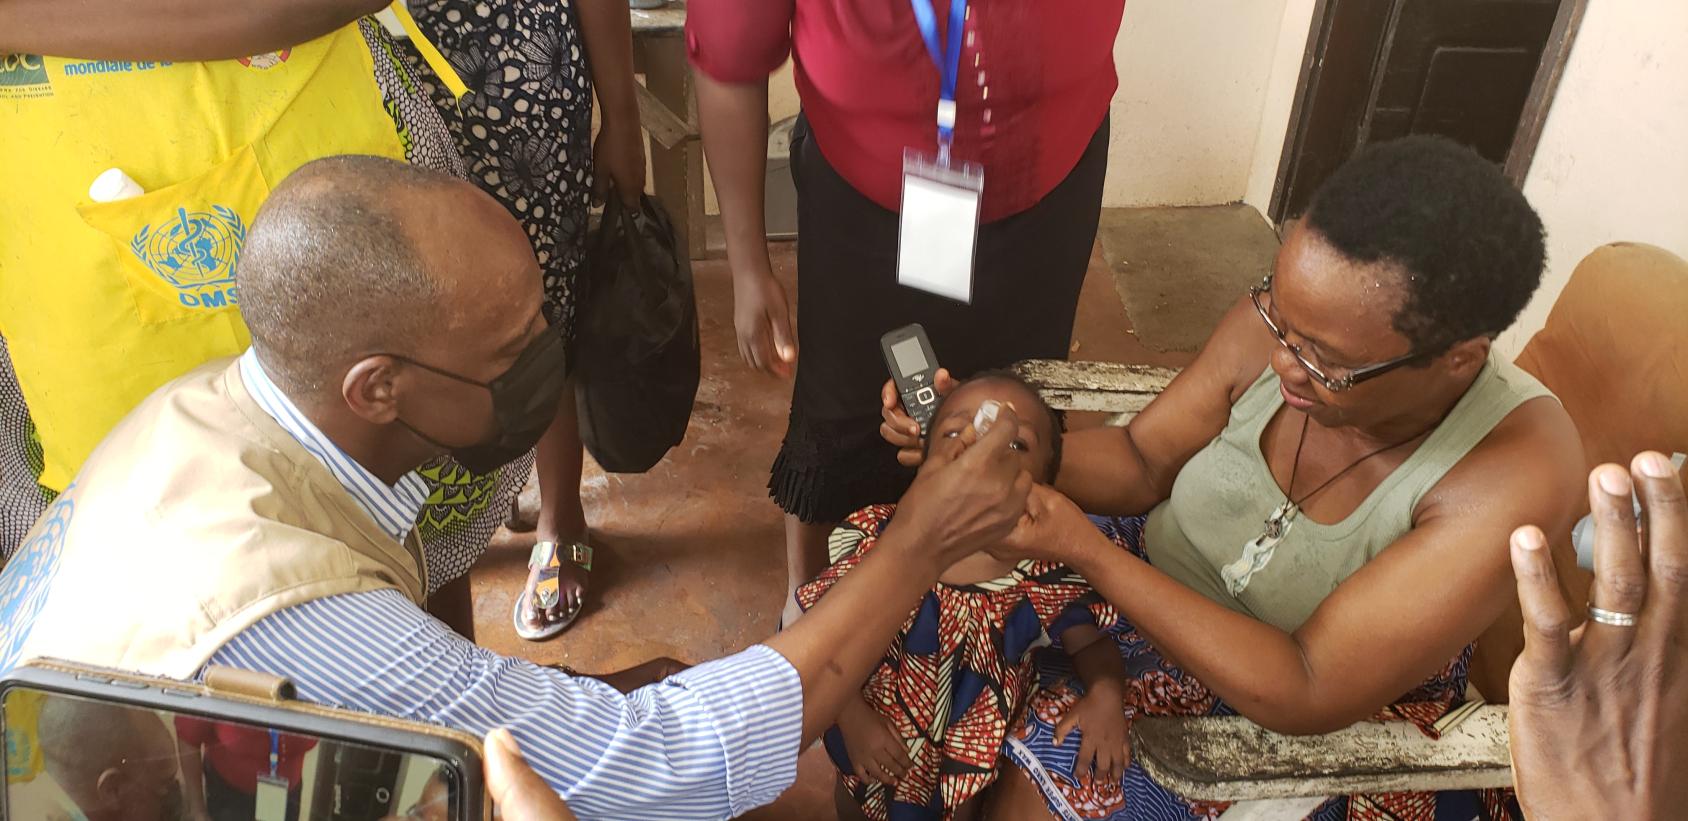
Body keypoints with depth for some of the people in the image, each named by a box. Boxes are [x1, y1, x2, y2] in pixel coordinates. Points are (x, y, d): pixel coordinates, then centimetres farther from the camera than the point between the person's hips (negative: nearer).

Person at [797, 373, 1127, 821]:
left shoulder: (1044, 572, -22)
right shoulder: (878, 543, -24)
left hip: (972, 763, 0)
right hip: (876, 749, 1)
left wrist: (1105, 694, -27)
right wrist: (852, 718, -24)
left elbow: (1090, 643, -7)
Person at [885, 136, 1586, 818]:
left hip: (1337, 710, -3)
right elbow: (1142, 460, -7)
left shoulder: (1513, 472, -32)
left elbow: (1307, 696, -31)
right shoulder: (1282, 324, -21)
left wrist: (1086, 551, -34)